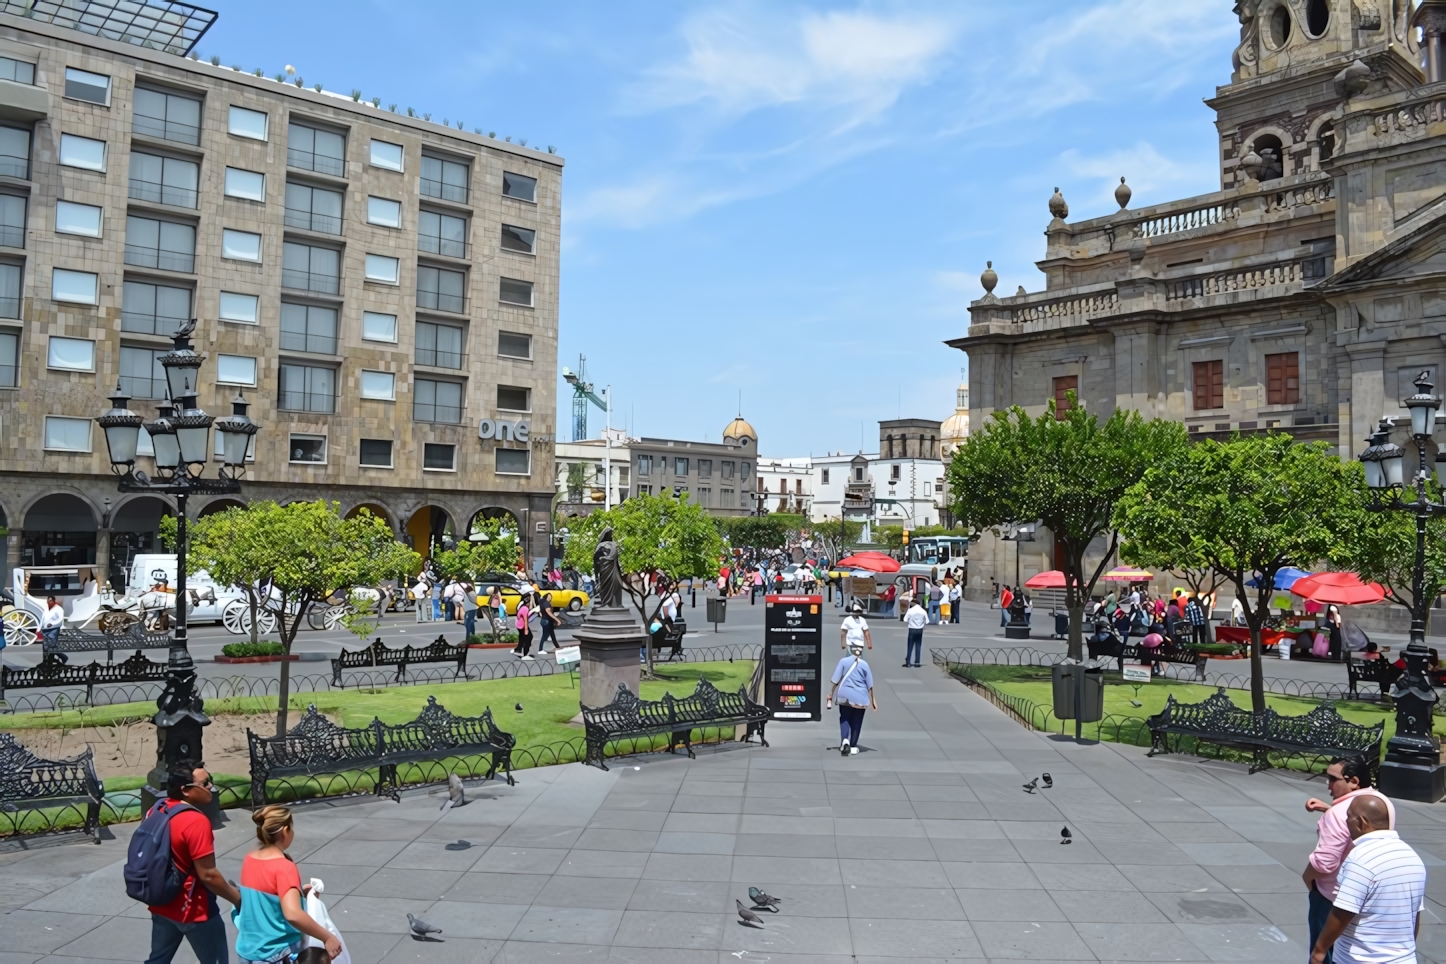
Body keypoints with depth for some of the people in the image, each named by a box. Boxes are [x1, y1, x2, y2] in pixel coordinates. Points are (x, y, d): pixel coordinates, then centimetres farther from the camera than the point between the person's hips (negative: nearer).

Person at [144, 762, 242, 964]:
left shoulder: (156, 810, -1)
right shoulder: (196, 822, -27)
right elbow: (208, 875, -25)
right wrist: (238, 898, -12)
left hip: (161, 904, 8)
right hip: (193, 909, -8)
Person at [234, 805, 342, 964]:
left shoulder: (248, 860, 0)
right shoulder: (284, 867, -23)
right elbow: (292, 914, -35)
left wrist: (298, 892, 14)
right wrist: (327, 937, -29)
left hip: (248, 950, 7)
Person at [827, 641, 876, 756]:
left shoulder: (843, 661, -6)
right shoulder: (864, 664, -4)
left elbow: (835, 681, -8)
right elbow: (870, 685, 2)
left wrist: (830, 698, -2)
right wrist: (872, 699, 16)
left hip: (845, 697, 0)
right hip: (861, 698, 0)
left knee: (844, 719, 13)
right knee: (856, 722, 14)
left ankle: (845, 740, -10)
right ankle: (853, 746, 20)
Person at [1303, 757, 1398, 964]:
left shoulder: (1340, 813, -28)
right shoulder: (1383, 803, -2)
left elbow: (1324, 862, -29)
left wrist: (1307, 876, -10)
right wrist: (1327, 809, 7)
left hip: (1334, 897, -8)